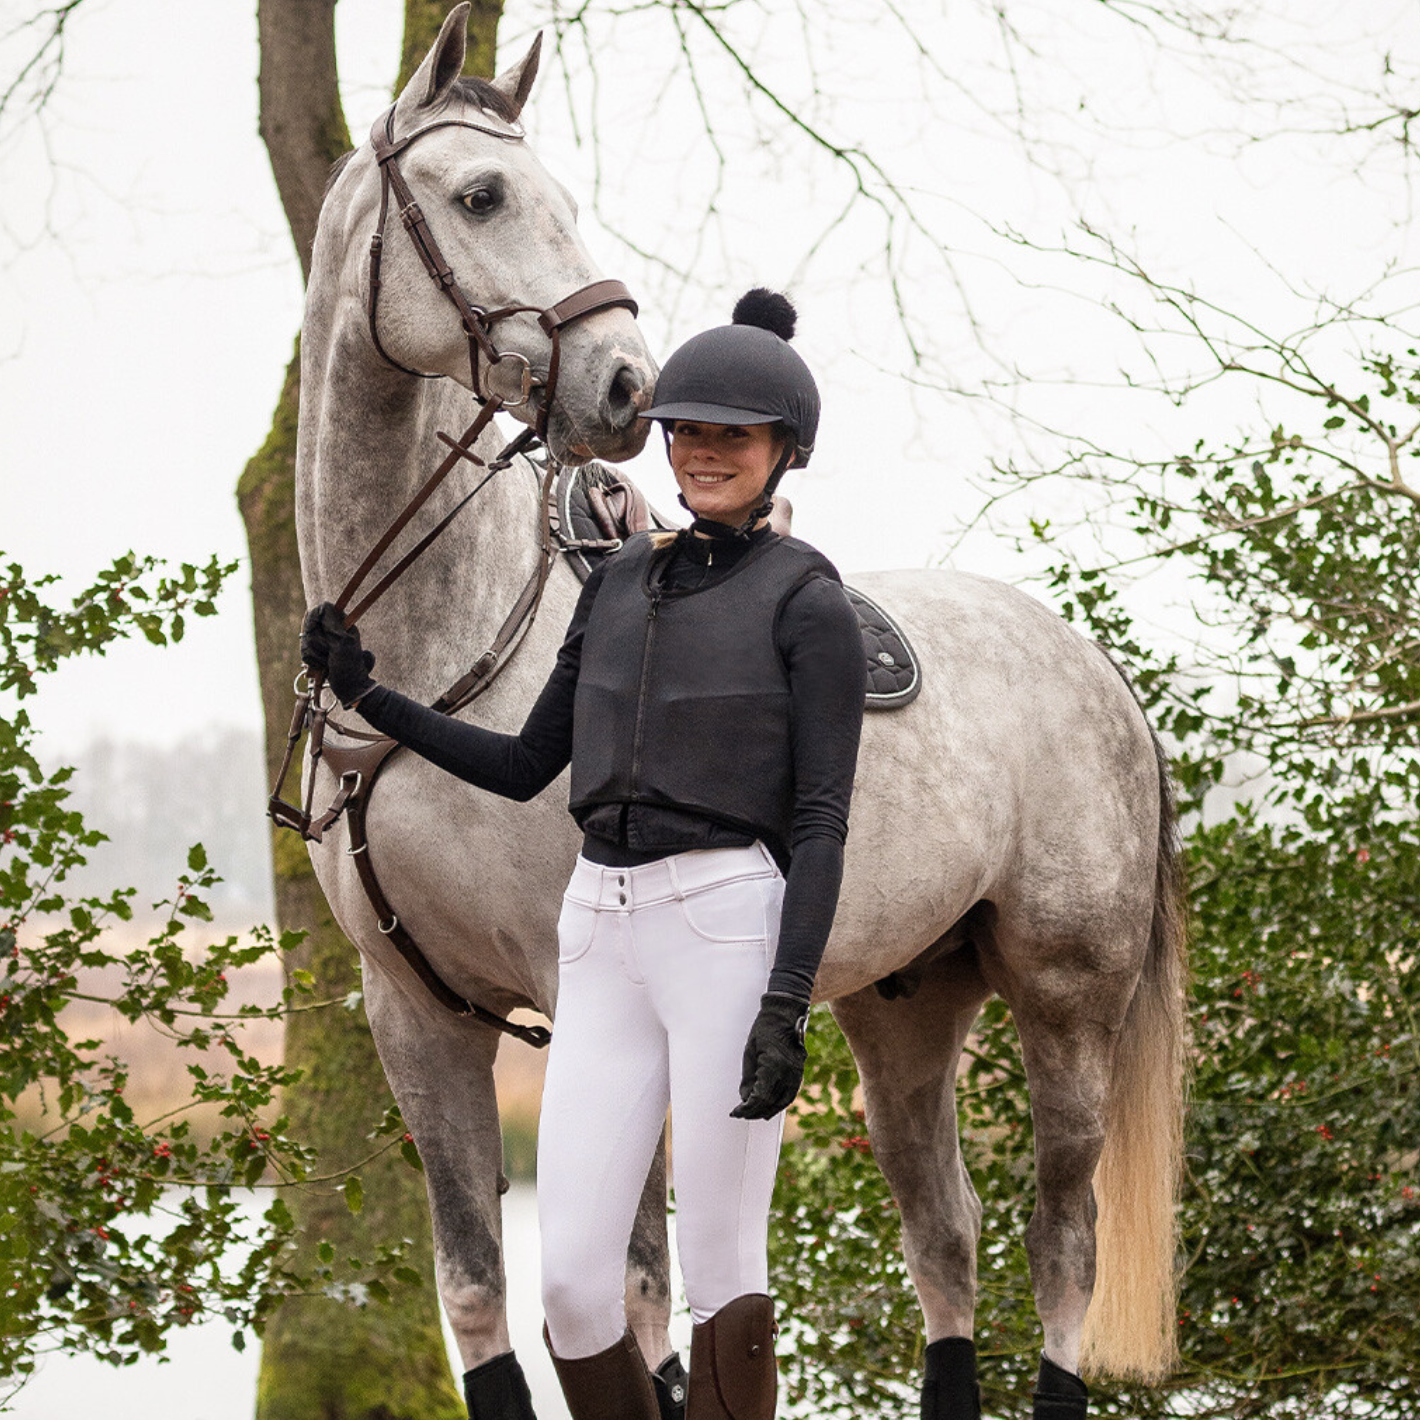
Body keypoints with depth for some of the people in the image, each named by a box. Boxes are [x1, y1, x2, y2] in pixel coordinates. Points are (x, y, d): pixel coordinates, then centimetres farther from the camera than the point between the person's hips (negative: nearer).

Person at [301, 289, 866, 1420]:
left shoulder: (808, 602, -2)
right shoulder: (622, 584, 16)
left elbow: (822, 820, -8)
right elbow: (524, 767, 22)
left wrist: (787, 1007, -17)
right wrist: (366, 694, 16)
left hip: (730, 931, -5)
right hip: (604, 942, 5)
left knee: (720, 1273, -1)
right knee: (571, 1280, -1)